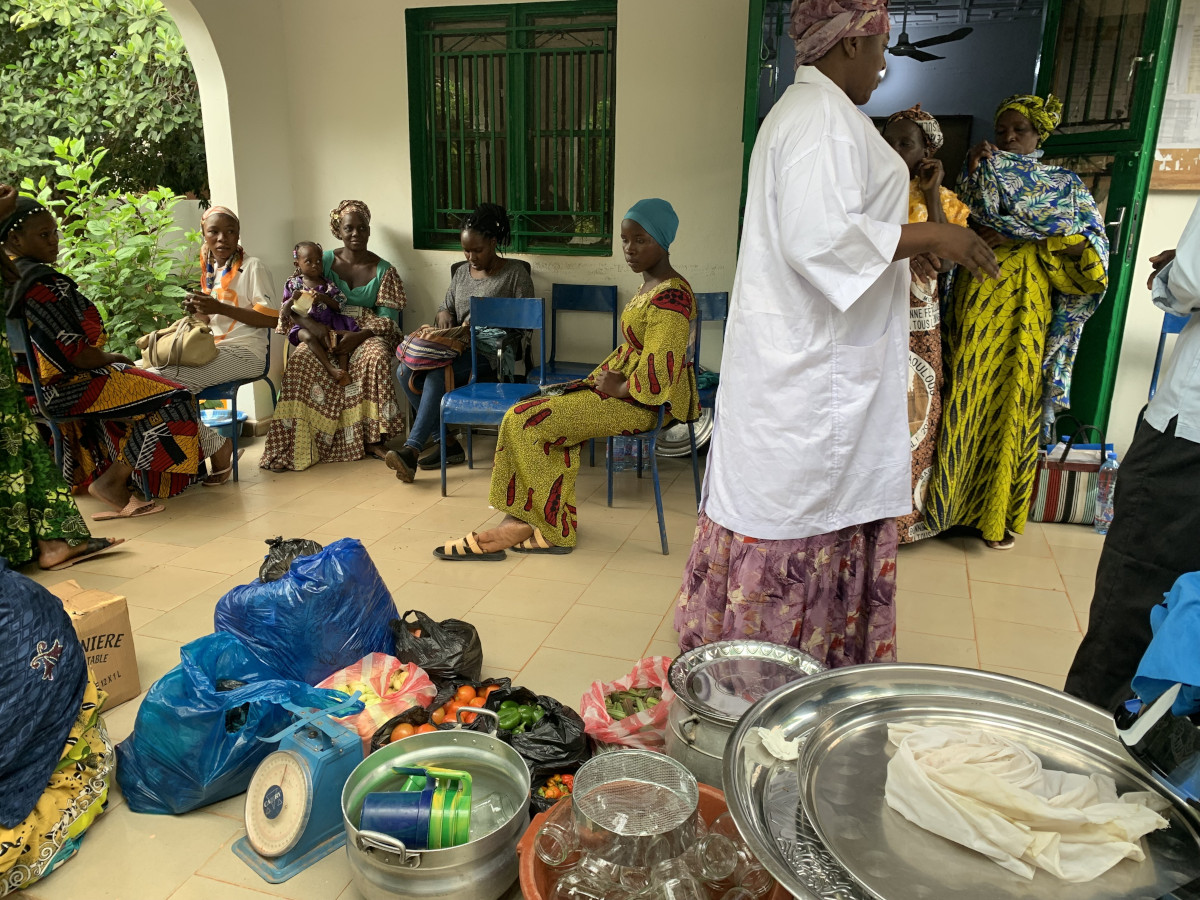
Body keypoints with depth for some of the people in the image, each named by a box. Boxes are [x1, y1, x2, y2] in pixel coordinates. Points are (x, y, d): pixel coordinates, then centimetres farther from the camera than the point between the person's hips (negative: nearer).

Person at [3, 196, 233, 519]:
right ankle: (112, 481, 0)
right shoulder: (38, 282, -22)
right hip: (58, 389, -11)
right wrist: (112, 358, -4)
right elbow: (73, 353, -24)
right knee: (171, 398, -7)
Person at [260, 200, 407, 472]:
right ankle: (297, 444, -25)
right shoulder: (325, 261, 7)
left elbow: (388, 319, -3)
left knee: (376, 358, -36)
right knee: (301, 359, -29)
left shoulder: (383, 270, 3)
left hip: (367, 333, -1)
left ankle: (373, 439, -27)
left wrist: (359, 336, -21)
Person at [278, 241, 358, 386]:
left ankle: (343, 369, -26)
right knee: (308, 337, -34)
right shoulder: (293, 285, 7)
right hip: (304, 324, -2)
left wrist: (324, 298, -14)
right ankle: (330, 368, -40)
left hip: (328, 323, 2)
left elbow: (339, 306, 2)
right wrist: (292, 299, -17)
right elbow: (285, 312, 4)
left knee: (342, 337, -26)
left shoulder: (327, 284, 9)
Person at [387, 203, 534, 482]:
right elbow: (445, 309, 24)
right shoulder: (461, 273, 20)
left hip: (492, 348, -6)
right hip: (459, 345, 7)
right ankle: (448, 443, -16)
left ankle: (412, 449, -32)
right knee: (404, 371, -20)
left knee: (438, 372, -34)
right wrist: (443, 314, -2)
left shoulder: (515, 272, 3)